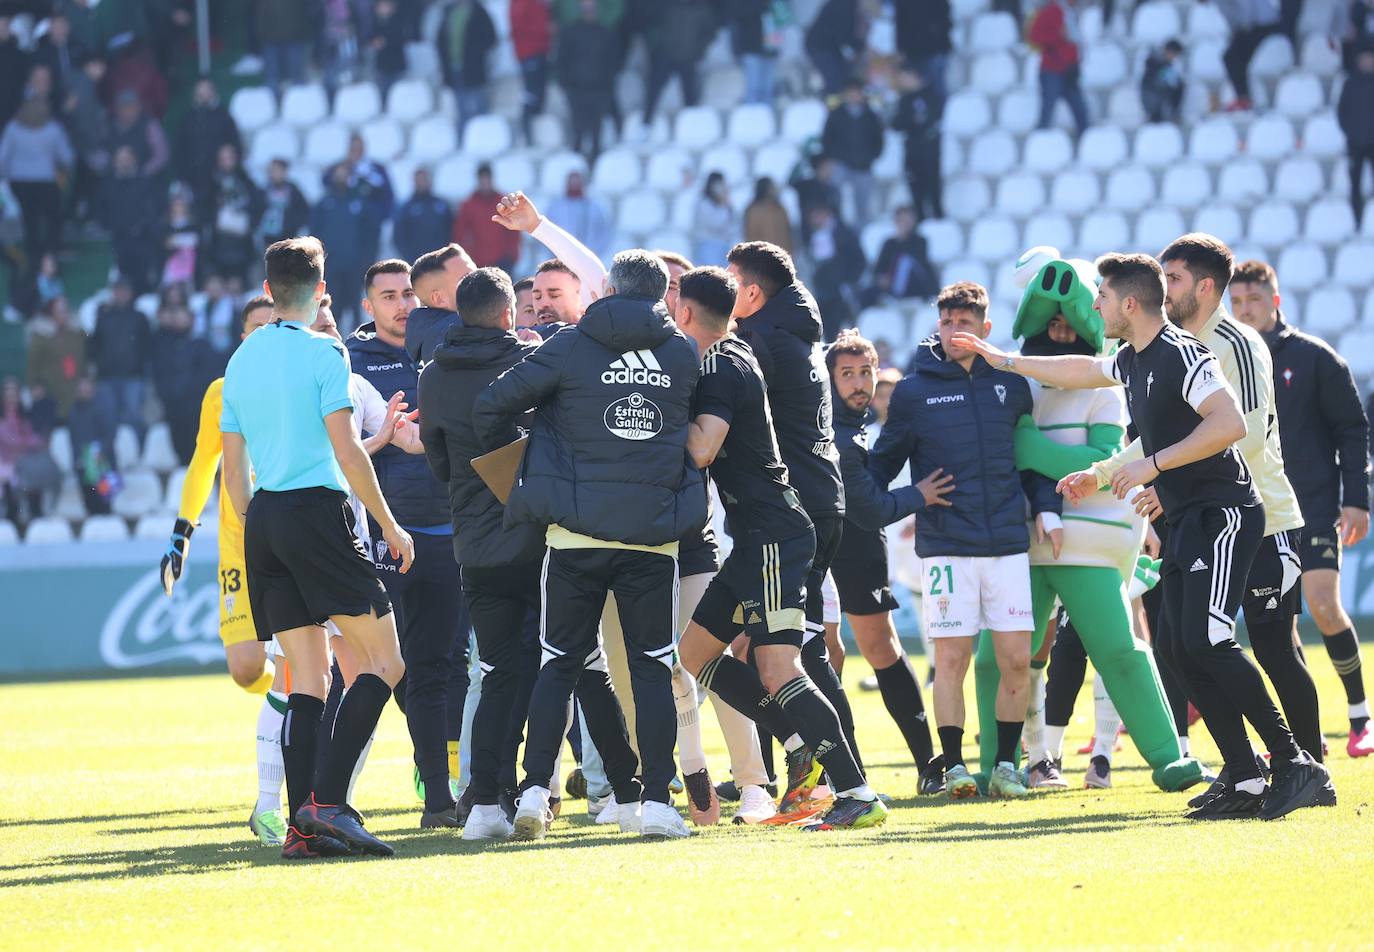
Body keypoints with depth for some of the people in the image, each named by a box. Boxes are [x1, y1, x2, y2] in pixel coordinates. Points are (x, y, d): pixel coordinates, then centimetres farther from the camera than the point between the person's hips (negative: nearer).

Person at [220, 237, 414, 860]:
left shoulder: (241, 360, 14)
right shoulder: (322, 353, -6)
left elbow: (232, 465, 16)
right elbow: (347, 451, -11)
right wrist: (390, 526, -5)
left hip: (263, 520, 7)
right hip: (317, 512, -7)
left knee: (308, 677, 7)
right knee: (383, 662, -3)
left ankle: (302, 826, -2)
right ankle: (327, 801, -17)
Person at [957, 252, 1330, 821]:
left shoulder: (1182, 354, -14)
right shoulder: (1131, 362, 15)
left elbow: (1230, 423, -25)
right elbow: (1081, 371, 36)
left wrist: (1154, 465, -22)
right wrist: (1004, 361, 43)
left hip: (1222, 514, -10)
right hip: (1186, 522, 10)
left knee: (1205, 641, -20)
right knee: (1179, 649, 2)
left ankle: (1294, 763, -18)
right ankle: (1246, 782, 1)